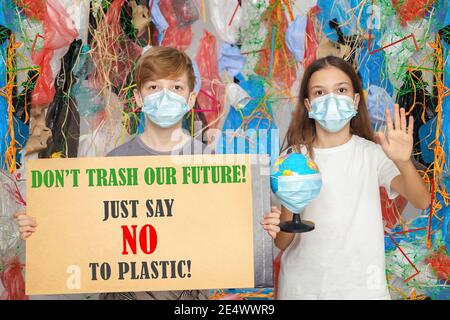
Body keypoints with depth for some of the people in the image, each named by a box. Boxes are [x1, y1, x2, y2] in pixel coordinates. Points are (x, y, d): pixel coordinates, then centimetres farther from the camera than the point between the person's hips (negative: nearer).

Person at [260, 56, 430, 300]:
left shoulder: (373, 153, -5)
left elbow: (421, 201, -19)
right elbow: (283, 243, -2)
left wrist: (403, 162, -37)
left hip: (361, 285, 0)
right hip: (302, 286, 1)